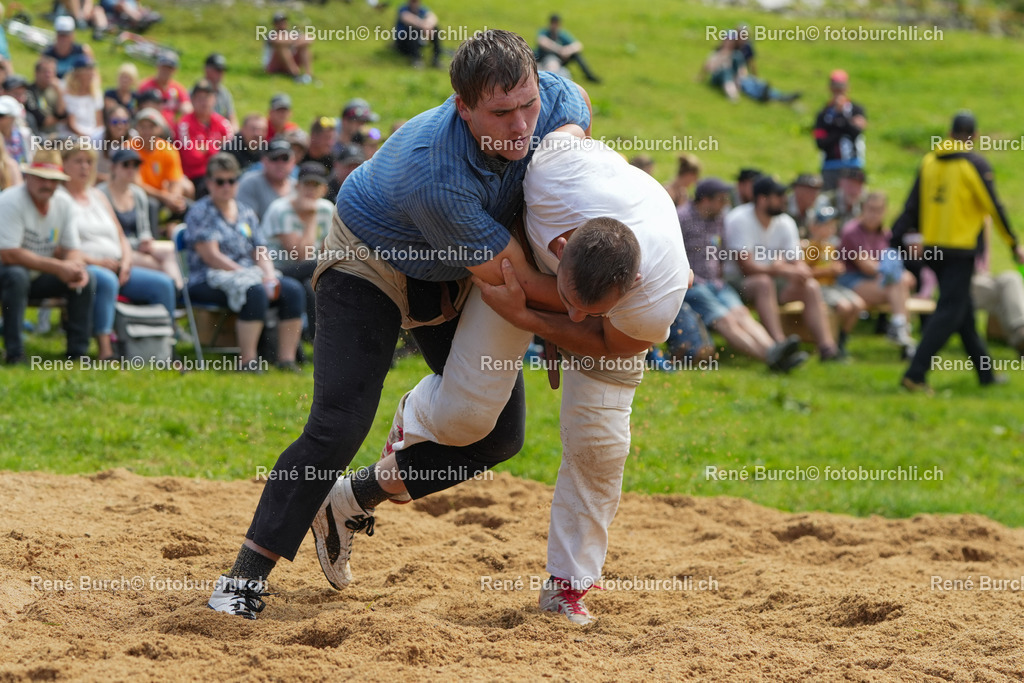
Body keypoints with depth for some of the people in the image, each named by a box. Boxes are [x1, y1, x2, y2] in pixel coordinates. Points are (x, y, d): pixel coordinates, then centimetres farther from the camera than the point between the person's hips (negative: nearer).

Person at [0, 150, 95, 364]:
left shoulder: (64, 204, 0)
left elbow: (72, 250, 2)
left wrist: (75, 266, -25)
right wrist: (57, 267, -31)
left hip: (38, 277, 6)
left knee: (86, 281, -12)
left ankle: (78, 353, -7)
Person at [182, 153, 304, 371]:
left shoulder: (246, 214, 18)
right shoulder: (199, 212, -2)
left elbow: (261, 254, 14)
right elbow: (211, 256, -12)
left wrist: (269, 275, -9)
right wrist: (246, 274, -18)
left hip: (248, 274, 7)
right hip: (208, 281, -7)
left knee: (292, 290, -18)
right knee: (255, 291, -36)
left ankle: (287, 359, -22)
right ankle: (248, 361, -35)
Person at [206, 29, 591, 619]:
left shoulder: (552, 99, -26)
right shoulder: (438, 176, -43)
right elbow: (515, 283, -34)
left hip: (451, 275, 7)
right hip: (371, 261, -7)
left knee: (499, 435, 4)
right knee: (338, 428, -22)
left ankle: (356, 499, 21)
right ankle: (247, 576, -13)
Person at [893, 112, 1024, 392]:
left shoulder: (929, 161, 7)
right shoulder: (975, 164, -8)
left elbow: (912, 205, 5)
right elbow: (994, 208, -7)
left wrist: (898, 239, 5)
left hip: (932, 249, 6)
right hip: (960, 250, -6)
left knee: (964, 312, 16)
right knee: (949, 313, -6)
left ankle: (986, 372, 25)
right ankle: (915, 374, -17)